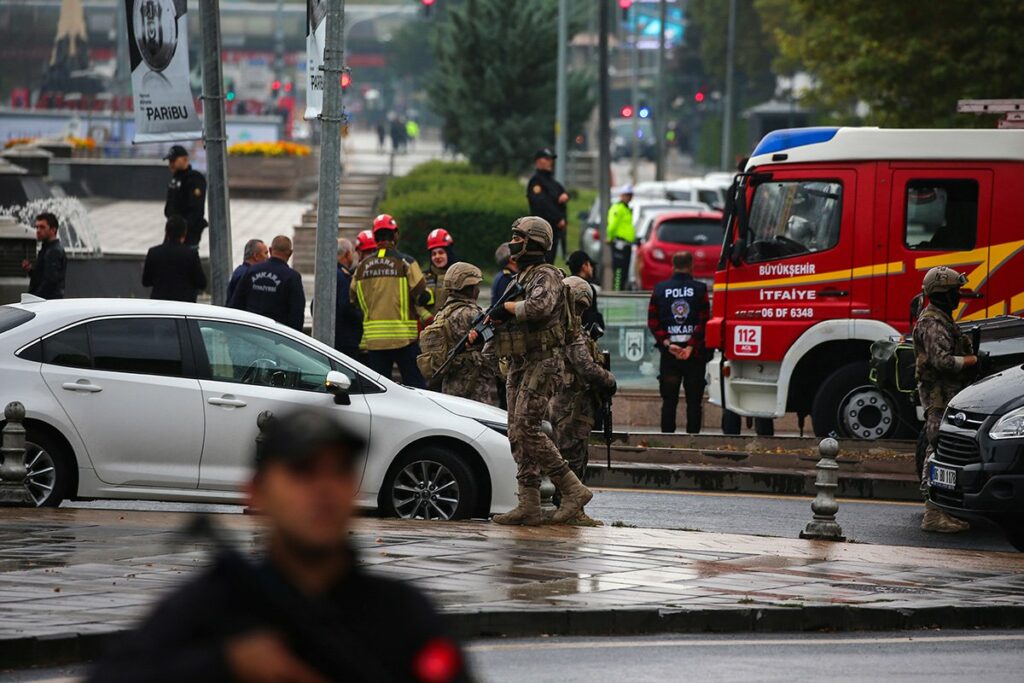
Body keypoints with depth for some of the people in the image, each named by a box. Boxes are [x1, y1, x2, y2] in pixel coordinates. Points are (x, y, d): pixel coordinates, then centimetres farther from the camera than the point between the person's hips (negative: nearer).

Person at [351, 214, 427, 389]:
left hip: (373, 339, 4)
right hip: (404, 337, -4)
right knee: (416, 388, -1)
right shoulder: (405, 263, -7)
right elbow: (422, 295, -8)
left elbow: (353, 300, 14)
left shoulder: (362, 266, 6)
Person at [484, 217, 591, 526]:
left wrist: (506, 308, -16)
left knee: (526, 429, -17)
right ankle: (529, 506, 5)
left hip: (542, 361, -10)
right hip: (519, 363, 10)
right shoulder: (519, 280, 20)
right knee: (518, 435, 5)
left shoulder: (546, 276, -9)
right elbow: (508, 323, 23)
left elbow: (539, 306, -30)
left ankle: (573, 490, -11)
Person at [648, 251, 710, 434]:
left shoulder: (660, 289, 4)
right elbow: (704, 322, -11)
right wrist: (691, 347, -12)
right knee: (694, 400, 3)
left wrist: (667, 344, -7)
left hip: (669, 355, 2)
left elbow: (653, 322, -2)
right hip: (695, 355, -2)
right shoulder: (699, 289, -3)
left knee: (669, 400, 6)